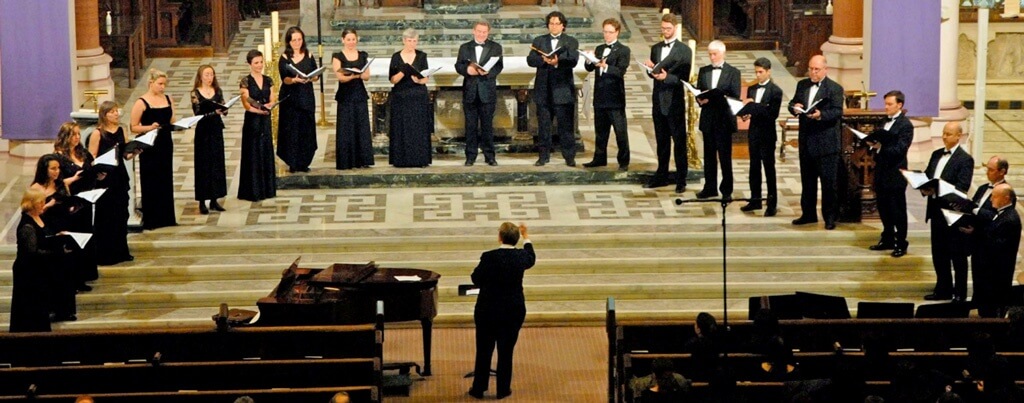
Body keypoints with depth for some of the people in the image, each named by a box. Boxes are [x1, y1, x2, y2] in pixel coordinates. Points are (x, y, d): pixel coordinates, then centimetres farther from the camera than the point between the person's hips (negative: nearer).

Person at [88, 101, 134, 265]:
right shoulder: (97, 134, -7)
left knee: (121, 214, 10)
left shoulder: (121, 131, 9)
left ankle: (120, 251, 22)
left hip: (120, 177, 6)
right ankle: (102, 255, 5)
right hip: (104, 179, -6)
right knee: (104, 216, -2)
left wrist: (134, 152, -6)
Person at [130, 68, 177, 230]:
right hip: (150, 147, -5)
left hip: (166, 145, 5)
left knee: (166, 181, 9)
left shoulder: (168, 100, 9)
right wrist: (150, 127, -23)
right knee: (150, 183, -1)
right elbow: (134, 127, -9)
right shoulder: (142, 103, -8)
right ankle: (150, 220, 4)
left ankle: (166, 217, 17)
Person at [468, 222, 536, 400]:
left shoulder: (489, 257, -18)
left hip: (488, 311, -2)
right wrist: (526, 236, 33)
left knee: (484, 350, 11)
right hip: (513, 311, 2)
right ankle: (503, 389, 17)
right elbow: (531, 259, 19)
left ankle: (479, 388, 19)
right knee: (506, 351, 11)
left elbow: (476, 279, -6)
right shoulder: (521, 257, -7)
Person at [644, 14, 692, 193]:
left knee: (679, 141, -1)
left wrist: (667, 77, -24)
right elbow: (652, 73, 14)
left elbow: (684, 77, -9)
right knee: (661, 141, 12)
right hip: (659, 100, 5)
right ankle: (661, 176, 19)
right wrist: (651, 69, -8)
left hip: (675, 101, -5)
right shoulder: (655, 48, 13)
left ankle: (681, 180, 2)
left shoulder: (684, 50, -4)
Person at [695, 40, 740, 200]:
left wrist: (714, 98, -22)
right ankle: (710, 187, 17)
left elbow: (735, 97, -8)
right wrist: (700, 100, -13)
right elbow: (698, 92, 11)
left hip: (724, 119, -4)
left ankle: (727, 190, 6)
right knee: (709, 155, 9)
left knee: (725, 156, 0)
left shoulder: (733, 72, -1)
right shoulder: (703, 71, 12)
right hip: (708, 119, 4)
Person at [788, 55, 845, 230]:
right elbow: (792, 103, 14)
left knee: (828, 181, -3)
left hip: (826, 142, -6)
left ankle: (830, 217, 3)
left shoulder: (835, 88, -7)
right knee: (807, 180, 14)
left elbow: (837, 112, -15)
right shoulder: (802, 85, 12)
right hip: (806, 141, 6)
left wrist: (821, 115, -32)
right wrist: (794, 108, -10)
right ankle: (808, 213, 23)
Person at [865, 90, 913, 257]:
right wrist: (873, 143, -3)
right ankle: (888, 239, 25)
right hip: (882, 171, 8)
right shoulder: (886, 122, 14)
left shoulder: (905, 125, -11)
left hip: (895, 174, -8)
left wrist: (880, 146, -26)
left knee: (897, 211, 0)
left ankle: (901, 244, 8)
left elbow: (900, 149, -19)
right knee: (883, 208, 14)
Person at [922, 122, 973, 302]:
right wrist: (924, 187, -10)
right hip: (936, 211, 7)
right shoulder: (936, 155, 12)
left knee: (957, 256, 3)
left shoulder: (965, 159, -10)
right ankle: (943, 289, 25)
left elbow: (962, 188, -18)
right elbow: (926, 175, 13)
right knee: (938, 254, 14)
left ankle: (960, 293, 11)